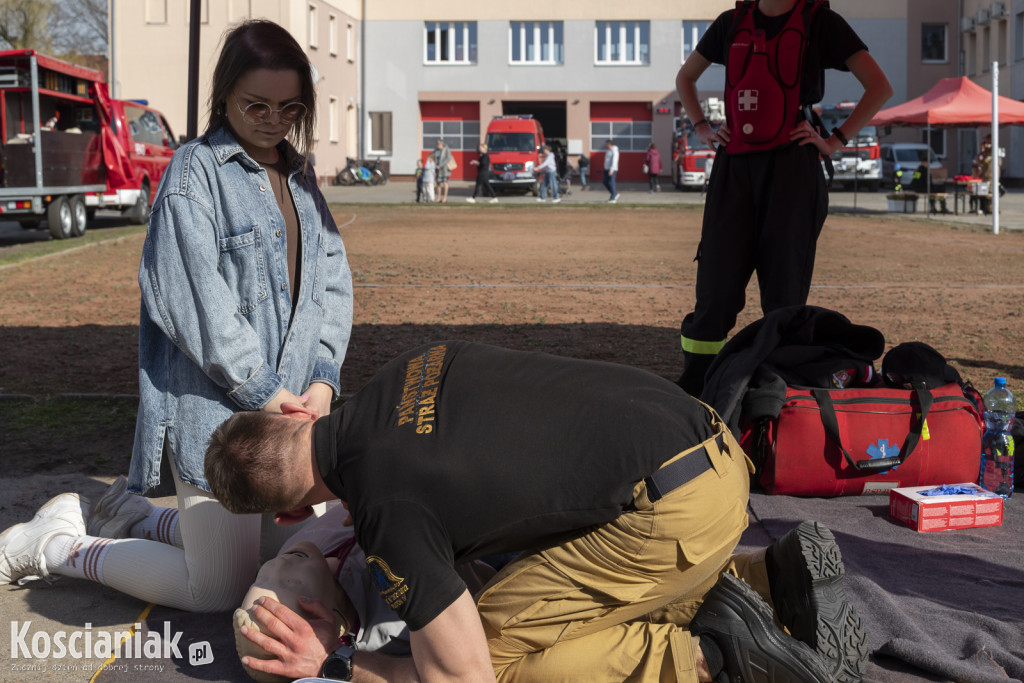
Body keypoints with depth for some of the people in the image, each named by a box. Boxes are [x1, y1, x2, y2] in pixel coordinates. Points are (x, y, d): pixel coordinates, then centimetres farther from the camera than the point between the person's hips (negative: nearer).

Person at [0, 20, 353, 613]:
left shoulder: (300, 176, 12)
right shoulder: (196, 171, -10)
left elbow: (333, 284, 8)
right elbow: (196, 304, -18)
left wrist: (322, 379, -6)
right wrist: (264, 391, -16)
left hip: (288, 408, 8)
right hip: (217, 412, -8)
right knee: (218, 591, 0)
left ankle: (131, 518, 32)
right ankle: (56, 545, 19)